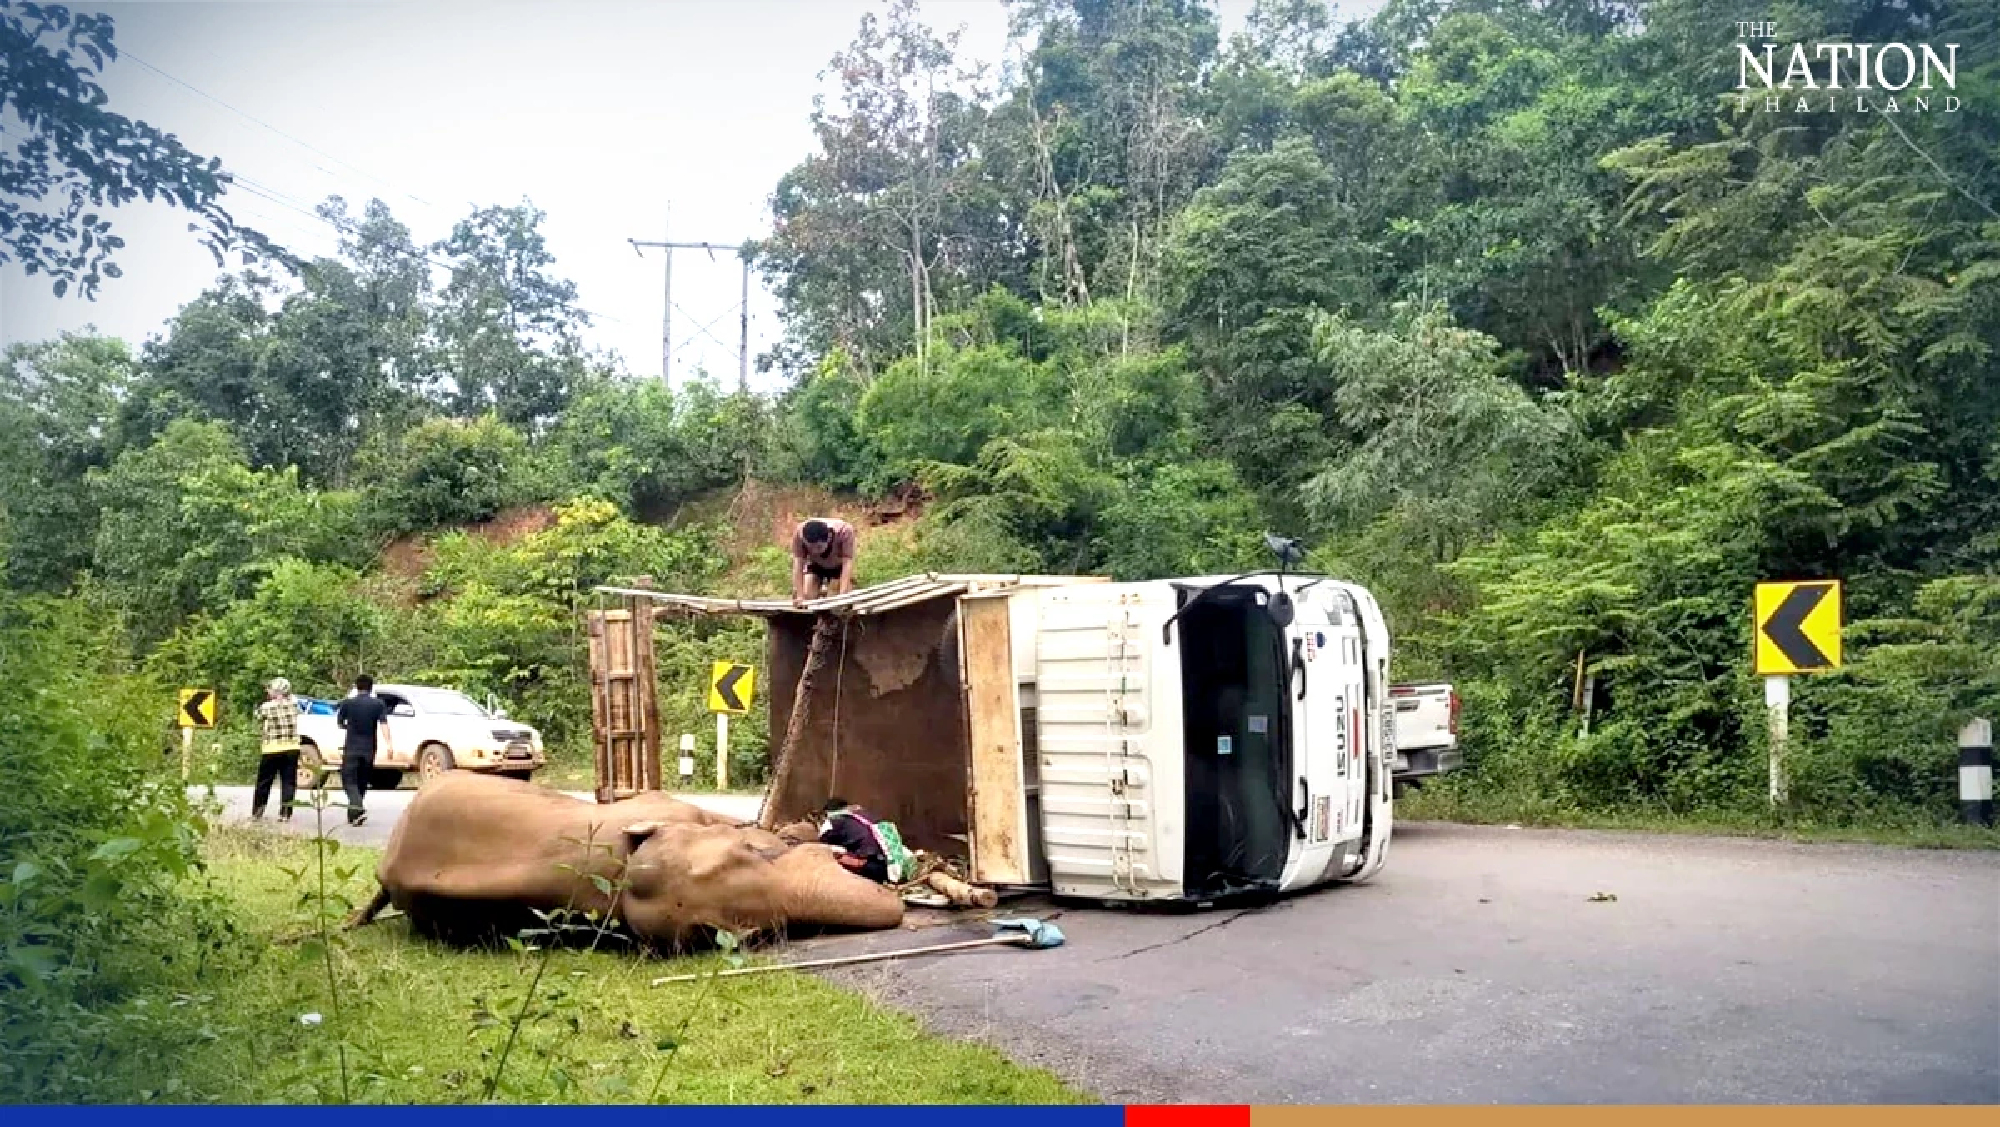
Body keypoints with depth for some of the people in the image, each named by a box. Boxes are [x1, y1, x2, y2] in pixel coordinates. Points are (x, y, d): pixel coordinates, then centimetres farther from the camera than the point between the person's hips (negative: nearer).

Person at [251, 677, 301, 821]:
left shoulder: (265, 707, -6)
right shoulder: (293, 705, 0)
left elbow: (260, 728, 1)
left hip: (272, 749, -2)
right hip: (291, 749, 2)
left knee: (263, 782, 11)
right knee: (288, 782, 4)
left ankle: (256, 813, 17)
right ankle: (285, 814, 0)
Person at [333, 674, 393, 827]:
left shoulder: (347, 703, -1)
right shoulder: (379, 704, -1)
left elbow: (339, 723, 10)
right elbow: (383, 724, -12)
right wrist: (388, 744, -20)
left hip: (351, 748, -2)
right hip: (369, 749, 2)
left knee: (349, 780, 0)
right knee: (362, 782, 14)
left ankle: (358, 809, -22)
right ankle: (353, 815, 19)